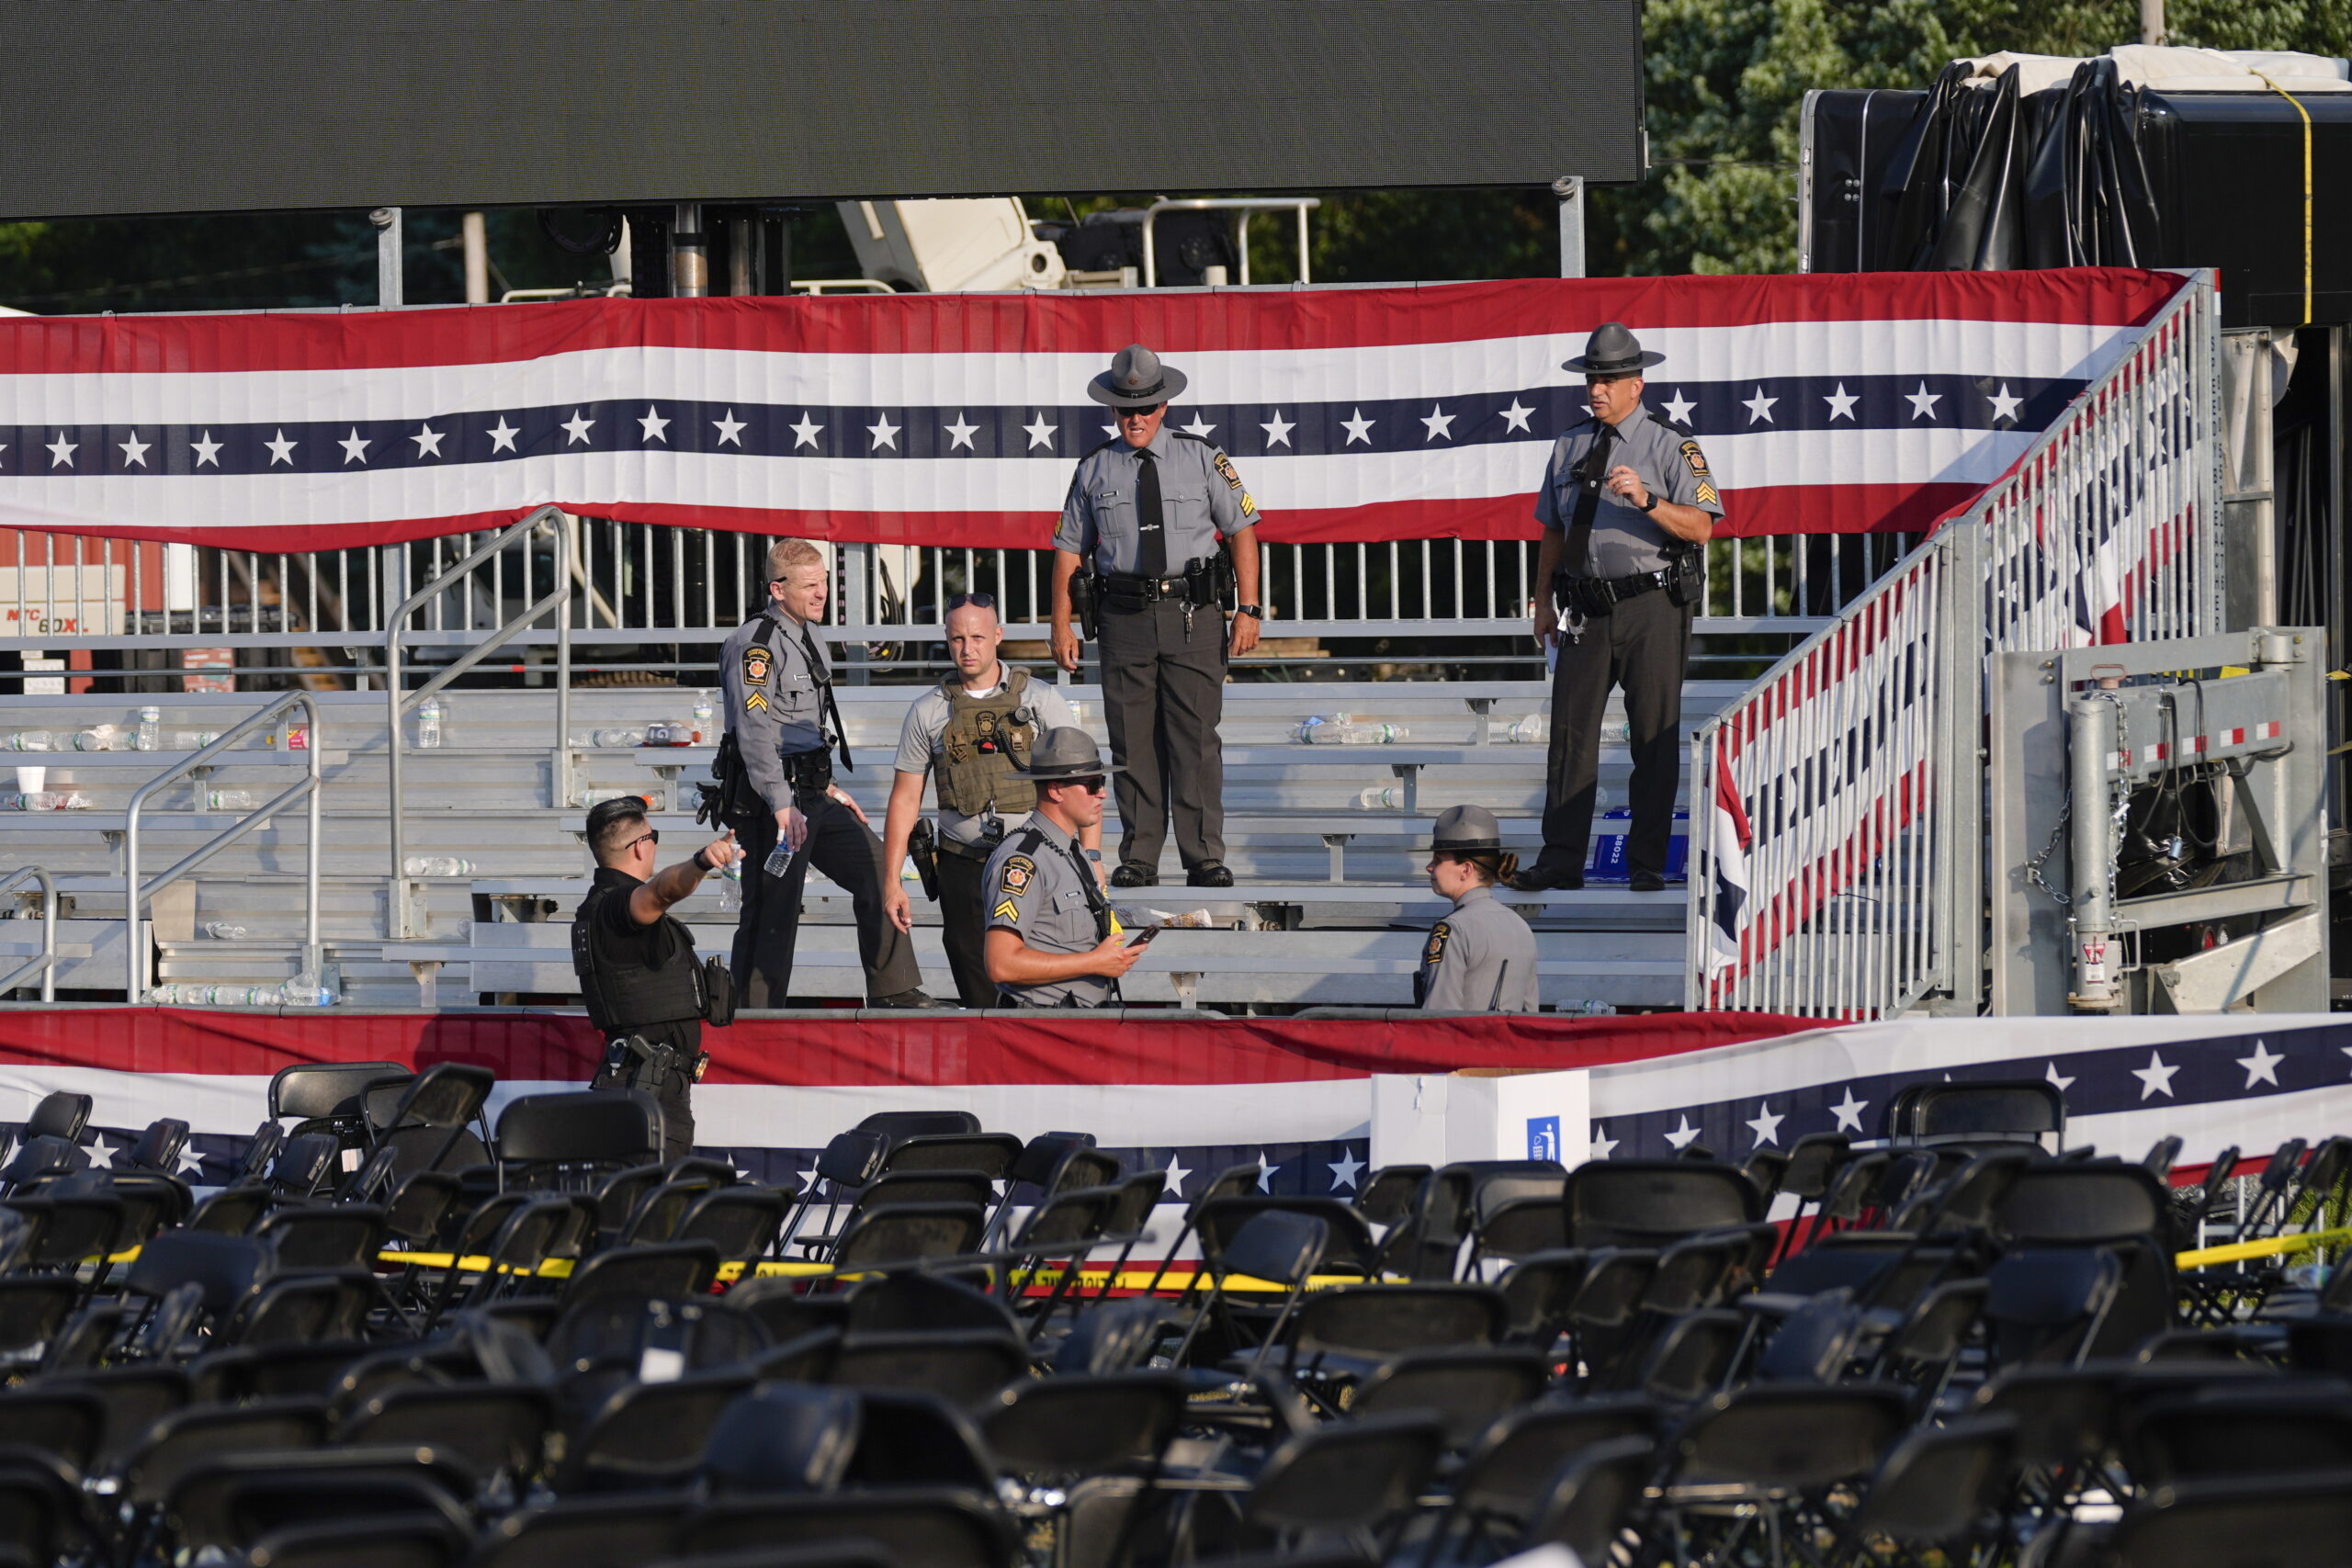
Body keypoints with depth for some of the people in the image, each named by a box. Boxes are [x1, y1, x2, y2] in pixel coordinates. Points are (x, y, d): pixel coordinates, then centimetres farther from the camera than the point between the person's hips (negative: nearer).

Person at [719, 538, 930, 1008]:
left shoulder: (805, 636, 16)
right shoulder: (755, 643, -14)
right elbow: (755, 729, -23)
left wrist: (827, 788, 25)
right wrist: (781, 805, -28)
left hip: (812, 797, 9)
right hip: (774, 798, -9)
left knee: (876, 868, 9)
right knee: (772, 913, -7)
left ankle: (893, 992, 16)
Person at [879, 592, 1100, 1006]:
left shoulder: (1040, 699, 3)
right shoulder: (928, 712, 7)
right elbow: (905, 799, 11)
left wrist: (1091, 857, -10)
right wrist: (891, 880, 7)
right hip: (964, 868, 2)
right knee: (980, 993, 1)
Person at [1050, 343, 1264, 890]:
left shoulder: (1203, 458, 6)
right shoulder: (1094, 469, 9)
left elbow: (1242, 531, 7)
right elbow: (1069, 549, 13)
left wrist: (1248, 611, -2)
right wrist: (1061, 625, 5)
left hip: (1193, 618, -2)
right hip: (1125, 618, 2)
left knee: (1195, 737, -6)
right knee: (1133, 742, 1)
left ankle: (1205, 859, -4)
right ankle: (1138, 859, 6)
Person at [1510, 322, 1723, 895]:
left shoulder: (1668, 444, -2)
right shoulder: (1570, 446, 14)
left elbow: (1699, 526, -9)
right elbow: (1553, 530, 20)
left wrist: (1646, 500, -24)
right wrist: (1545, 601, 14)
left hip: (1651, 608, -4)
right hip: (1586, 606, 4)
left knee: (1654, 735, -1)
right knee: (1571, 731, 0)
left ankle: (1648, 864, 5)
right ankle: (1561, 861, 2)